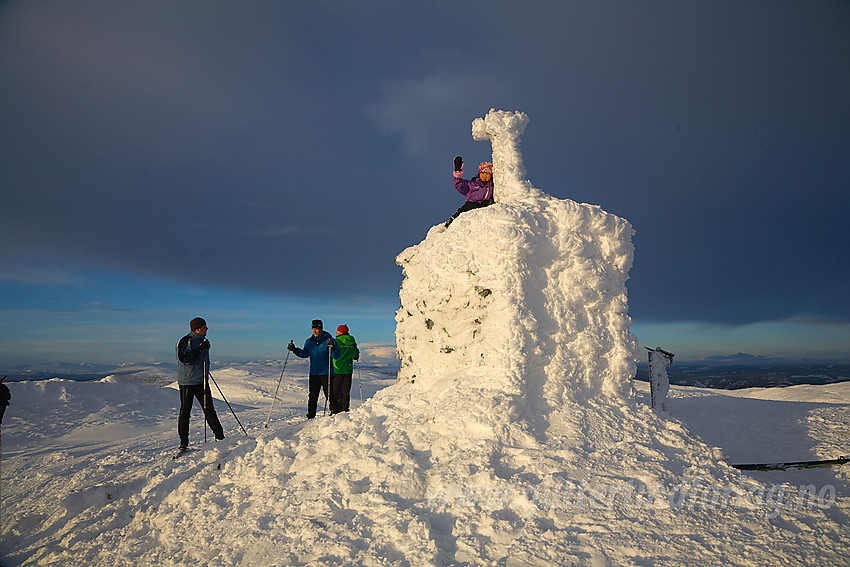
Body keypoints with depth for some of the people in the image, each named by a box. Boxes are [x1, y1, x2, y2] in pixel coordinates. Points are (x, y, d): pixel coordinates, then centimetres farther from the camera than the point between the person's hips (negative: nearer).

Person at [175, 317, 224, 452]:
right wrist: (199, 349, -26)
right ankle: (184, 442, 10)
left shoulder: (203, 341, 13)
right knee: (185, 412, 1)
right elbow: (183, 359, -23)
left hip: (202, 382, 6)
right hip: (187, 383, -6)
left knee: (209, 410, 4)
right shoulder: (185, 341, -10)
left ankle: (219, 436, 10)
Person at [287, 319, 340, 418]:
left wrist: (332, 348, -31)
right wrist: (294, 350, 7)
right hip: (314, 373, 4)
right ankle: (310, 416, 13)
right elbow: (305, 354, 20)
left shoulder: (329, 340, -7)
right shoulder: (309, 341, 9)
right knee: (312, 395, 6)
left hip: (326, 373, -4)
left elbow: (336, 355, -12)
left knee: (329, 394, -2)